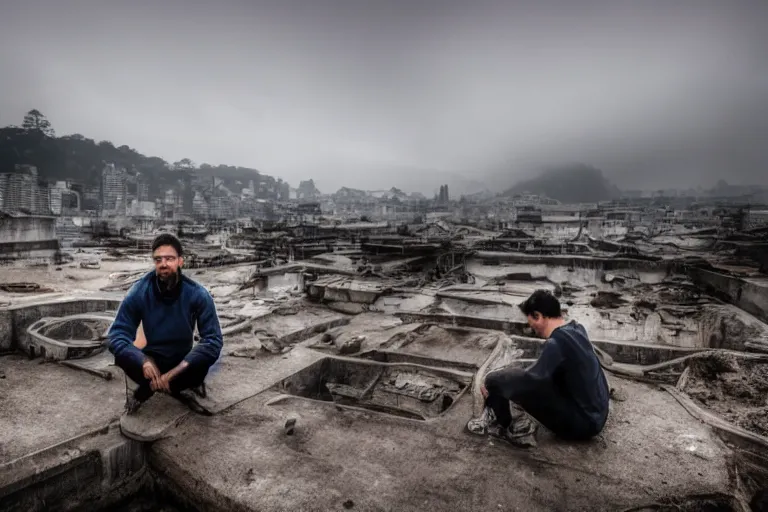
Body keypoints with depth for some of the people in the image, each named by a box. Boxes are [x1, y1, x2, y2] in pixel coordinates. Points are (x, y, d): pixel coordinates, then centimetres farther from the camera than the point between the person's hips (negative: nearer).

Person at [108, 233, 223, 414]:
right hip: (153, 358, 1)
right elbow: (117, 335, -18)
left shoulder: (198, 294, -22)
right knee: (121, 354, -29)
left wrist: (172, 372, -33)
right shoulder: (138, 292, -18)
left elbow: (213, 340, -25)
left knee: (201, 365, -34)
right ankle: (178, 387, -9)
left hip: (183, 361, -1)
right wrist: (145, 362, -37)